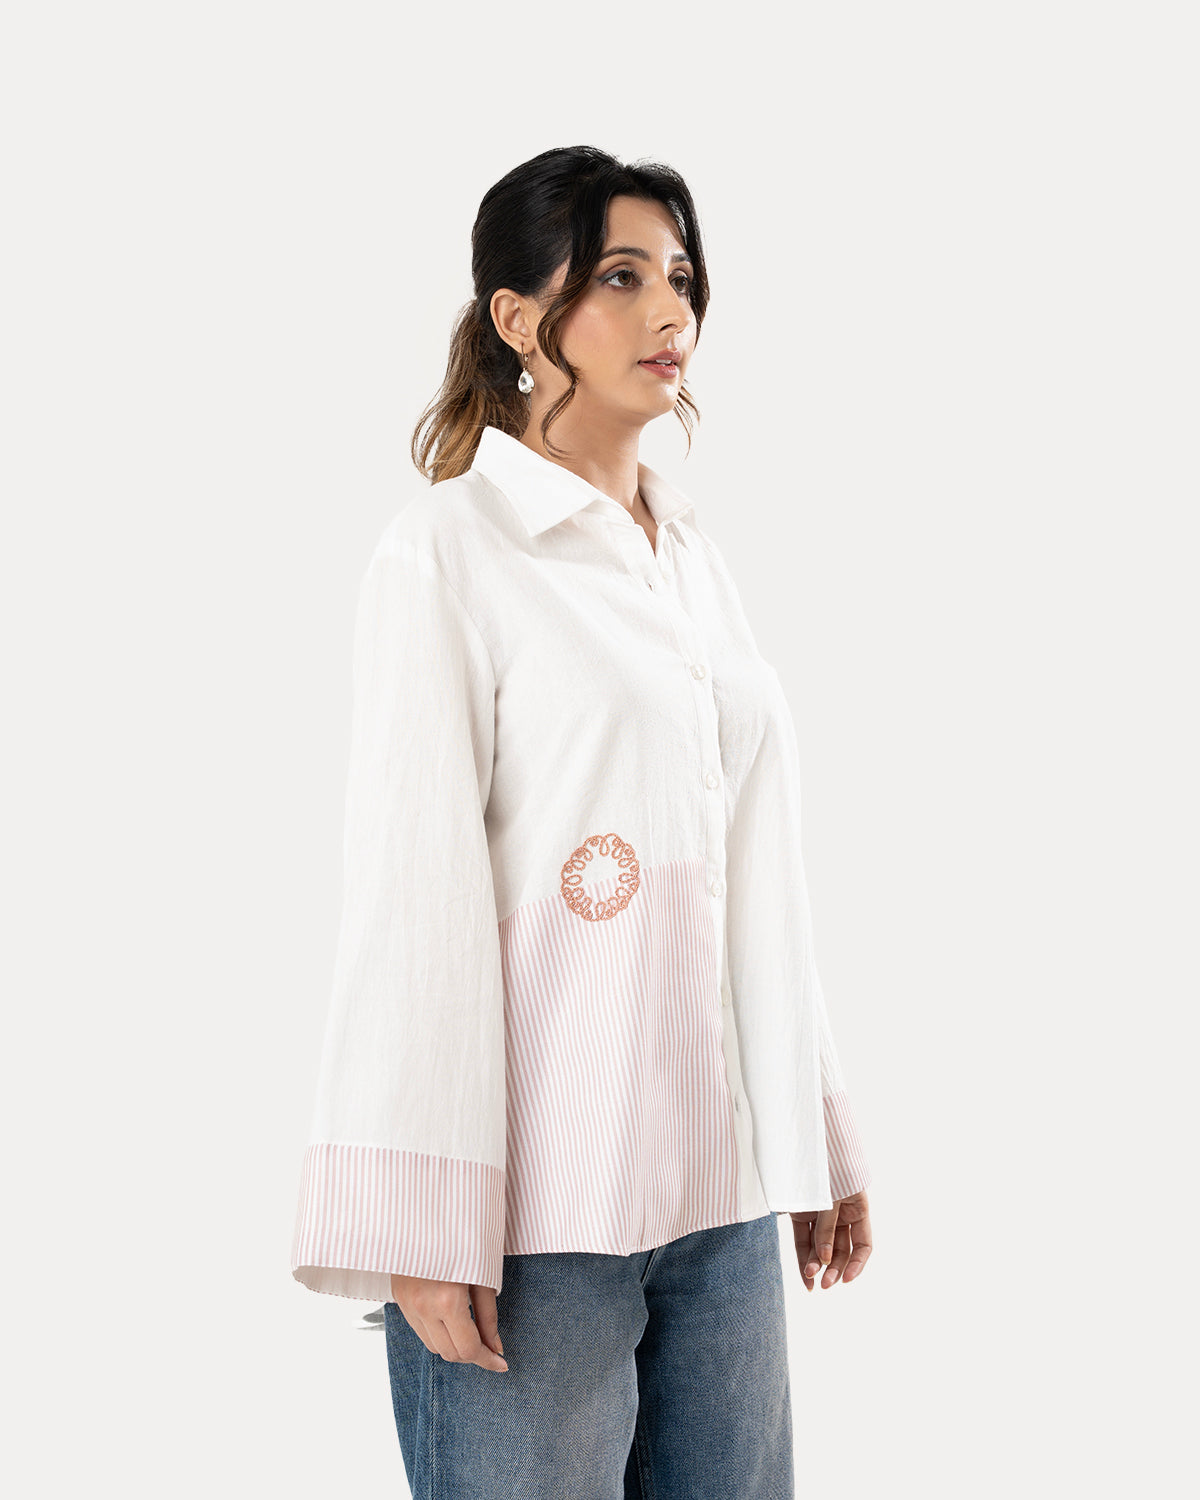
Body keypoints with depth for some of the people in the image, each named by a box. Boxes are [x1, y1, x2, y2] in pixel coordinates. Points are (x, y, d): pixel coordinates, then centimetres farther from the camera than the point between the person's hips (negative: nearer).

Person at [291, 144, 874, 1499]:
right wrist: (421, 1228, -15)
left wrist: (821, 1142, 16)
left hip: (721, 1184, 6)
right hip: (538, 1201, -6)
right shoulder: (448, 549, -5)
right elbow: (410, 894, -11)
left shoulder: (693, 557, 15)